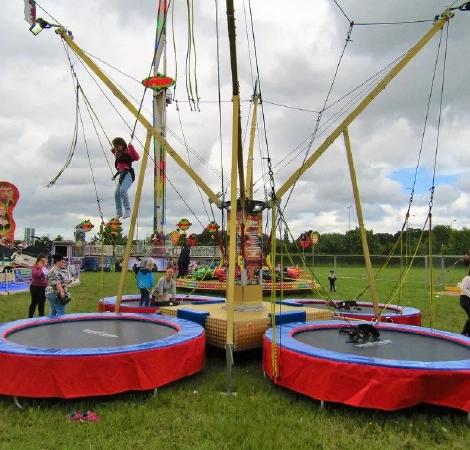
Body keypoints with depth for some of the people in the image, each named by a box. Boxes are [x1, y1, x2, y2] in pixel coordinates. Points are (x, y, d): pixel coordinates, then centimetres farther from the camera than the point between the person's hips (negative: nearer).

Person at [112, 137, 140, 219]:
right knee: (117, 194, 8)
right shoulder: (118, 154, 18)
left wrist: (131, 148, -31)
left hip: (128, 174, -9)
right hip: (122, 174, 9)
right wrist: (114, 153, 25)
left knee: (123, 190, -31)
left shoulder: (128, 152, -6)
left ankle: (127, 210, -27)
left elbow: (136, 157, -22)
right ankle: (119, 212, 19)